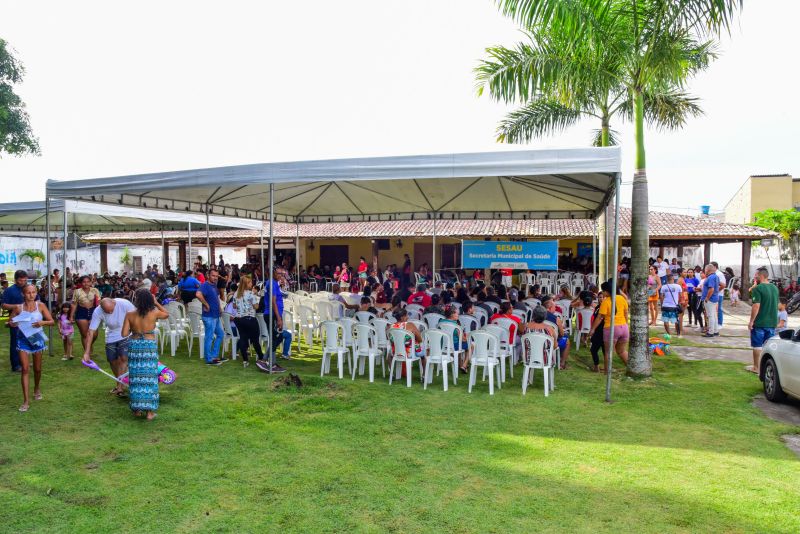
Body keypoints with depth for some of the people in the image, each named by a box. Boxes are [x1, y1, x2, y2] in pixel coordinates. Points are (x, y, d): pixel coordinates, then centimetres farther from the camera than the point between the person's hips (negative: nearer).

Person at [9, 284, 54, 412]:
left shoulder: (40, 305, -5)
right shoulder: (18, 308, -4)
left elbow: (51, 321, -3)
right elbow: (9, 321, 8)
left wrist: (43, 322, -23)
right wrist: (12, 323, -15)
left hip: (37, 338, 1)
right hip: (23, 339, -1)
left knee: (37, 369, 13)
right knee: (25, 369, -8)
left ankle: (37, 389, 42)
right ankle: (26, 400, -6)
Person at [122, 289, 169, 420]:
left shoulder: (130, 315, -7)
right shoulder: (154, 313, -9)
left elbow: (124, 334, -6)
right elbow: (167, 314, 13)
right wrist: (156, 303, 13)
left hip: (134, 346, 1)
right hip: (150, 346, -1)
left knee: (136, 377, 13)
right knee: (149, 377, 5)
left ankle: (137, 409, 21)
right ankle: (150, 411, 6)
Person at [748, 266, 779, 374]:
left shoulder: (758, 288, -15)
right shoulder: (775, 288, 8)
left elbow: (756, 306, -20)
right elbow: (776, 304, 17)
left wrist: (751, 321, -14)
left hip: (759, 323, -6)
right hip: (772, 322, 6)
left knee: (757, 346, 4)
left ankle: (756, 367, 10)